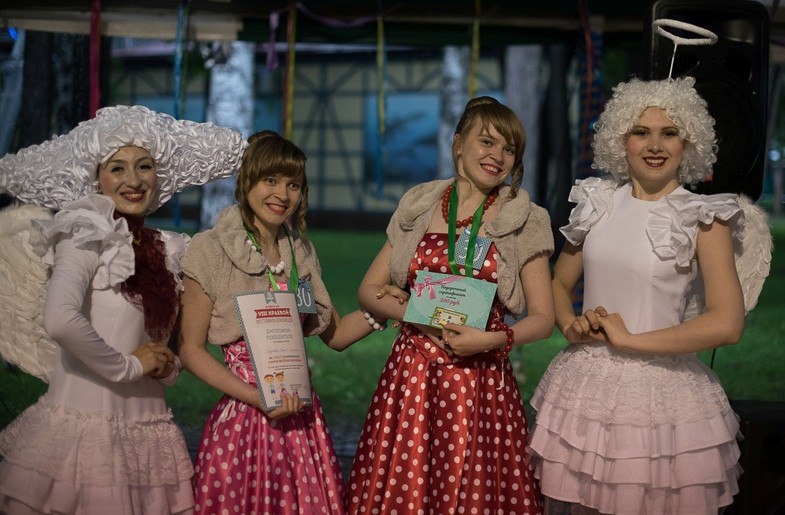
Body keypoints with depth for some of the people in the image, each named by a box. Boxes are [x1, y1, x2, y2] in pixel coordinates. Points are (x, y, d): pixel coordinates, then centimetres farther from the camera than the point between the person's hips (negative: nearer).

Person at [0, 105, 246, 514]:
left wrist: (167, 367, 2)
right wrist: (127, 366, -12)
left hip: (146, 429, 6)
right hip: (86, 426, -6)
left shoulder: (163, 249, 13)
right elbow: (60, 320, -24)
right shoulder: (89, 235, -7)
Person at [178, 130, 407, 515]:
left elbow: (335, 334, 16)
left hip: (302, 418, 5)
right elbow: (191, 350, -7)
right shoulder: (211, 250, -7)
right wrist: (257, 397, -16)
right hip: (242, 419, -5)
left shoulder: (301, 251, 10)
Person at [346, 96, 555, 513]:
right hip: (411, 377, 2)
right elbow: (369, 291, 9)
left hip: (480, 381, -1)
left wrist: (493, 339, -17)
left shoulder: (524, 221, 3)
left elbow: (542, 319, 2)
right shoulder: (418, 207, 8)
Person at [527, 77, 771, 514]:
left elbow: (727, 324, -17)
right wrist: (570, 326, -3)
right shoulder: (598, 203, 7)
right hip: (585, 388, 4)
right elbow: (560, 283, 19)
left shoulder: (704, 218, -6)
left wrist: (629, 339, -13)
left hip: (659, 395, -4)